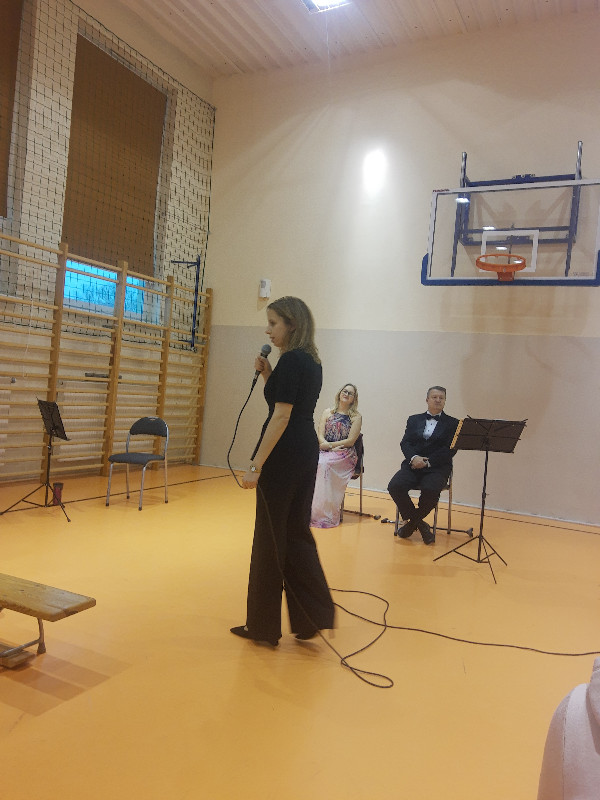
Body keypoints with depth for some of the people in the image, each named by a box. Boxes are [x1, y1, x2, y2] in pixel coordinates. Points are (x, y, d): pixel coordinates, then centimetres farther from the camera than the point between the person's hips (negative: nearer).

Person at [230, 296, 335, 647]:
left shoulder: (291, 360, -16)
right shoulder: (312, 361, 13)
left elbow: (281, 416, -22)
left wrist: (256, 465, -21)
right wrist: (267, 374, 9)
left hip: (284, 456, -9)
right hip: (307, 453, 9)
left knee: (271, 538, 3)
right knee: (297, 532, 15)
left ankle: (263, 625, 17)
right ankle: (314, 615, 17)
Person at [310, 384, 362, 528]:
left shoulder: (356, 417, 7)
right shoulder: (328, 412, 17)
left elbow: (350, 441, -3)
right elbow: (320, 435, 7)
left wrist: (329, 444, -11)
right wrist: (328, 445, -13)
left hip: (345, 455, -3)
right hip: (325, 451, 3)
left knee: (324, 464, -34)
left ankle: (324, 514, -32)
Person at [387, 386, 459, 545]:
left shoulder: (452, 423, 9)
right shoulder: (414, 420, 17)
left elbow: (449, 450, -2)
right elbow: (405, 443, 7)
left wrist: (427, 462, -14)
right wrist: (413, 458, -14)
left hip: (437, 467, -2)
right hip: (413, 465, 3)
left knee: (430, 490, -33)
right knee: (395, 486, -25)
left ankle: (411, 522, -5)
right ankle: (419, 524, -7)